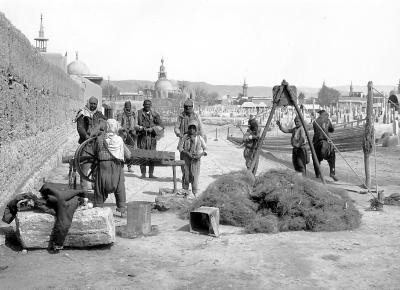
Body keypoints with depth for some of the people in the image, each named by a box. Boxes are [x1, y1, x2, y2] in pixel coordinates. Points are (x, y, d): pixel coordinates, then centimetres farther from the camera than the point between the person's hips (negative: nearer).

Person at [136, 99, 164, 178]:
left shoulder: (155, 114, 8)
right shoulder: (139, 113, 5)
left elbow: (161, 126, 4)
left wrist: (152, 129, -10)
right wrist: (142, 128, -14)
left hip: (152, 137, 1)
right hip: (142, 136, -1)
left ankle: (151, 173, 6)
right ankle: (143, 173, 7)